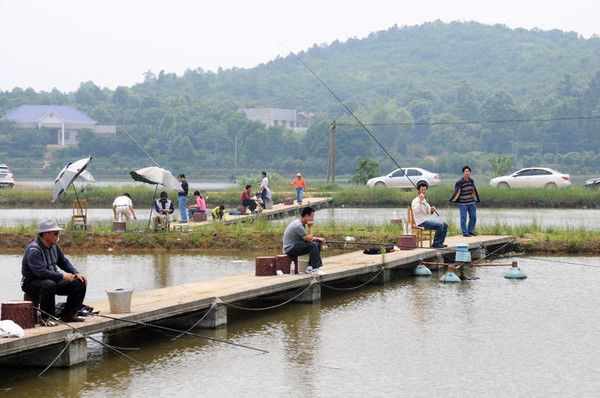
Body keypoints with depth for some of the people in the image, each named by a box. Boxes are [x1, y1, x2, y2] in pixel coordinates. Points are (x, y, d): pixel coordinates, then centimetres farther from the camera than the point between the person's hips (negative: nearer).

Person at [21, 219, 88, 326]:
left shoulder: (53, 246, 7)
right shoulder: (33, 250, -23)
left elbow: (63, 261, 19)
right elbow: (40, 272, -32)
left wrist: (76, 273, 2)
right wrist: (62, 276, -29)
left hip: (53, 279, 9)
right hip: (32, 283, -9)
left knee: (80, 283, -2)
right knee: (49, 285, -42)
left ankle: (68, 315, 3)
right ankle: (47, 318, -27)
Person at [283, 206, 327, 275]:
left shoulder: (301, 223, 10)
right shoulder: (298, 225, -23)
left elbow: (307, 237, 20)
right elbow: (309, 239, -22)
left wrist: (317, 238, 6)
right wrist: (310, 227, -13)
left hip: (295, 245, 10)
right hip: (290, 249, -10)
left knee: (318, 244, 5)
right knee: (313, 245, -25)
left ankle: (310, 268, 3)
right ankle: (315, 269, -21)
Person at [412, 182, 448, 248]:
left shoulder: (424, 200, 18)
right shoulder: (415, 201, -11)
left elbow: (429, 212, 22)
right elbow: (416, 211, -30)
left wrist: (432, 210, -1)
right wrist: (420, 200, -35)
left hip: (427, 220, 9)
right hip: (421, 223, -9)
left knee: (445, 225, 2)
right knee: (440, 225, -23)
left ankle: (440, 242, 6)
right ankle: (435, 243, -15)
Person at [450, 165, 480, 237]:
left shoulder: (471, 181, 7)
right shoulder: (460, 182, -11)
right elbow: (457, 192, -13)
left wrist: (476, 199, 24)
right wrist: (452, 199, -22)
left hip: (471, 202, 6)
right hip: (463, 203, -6)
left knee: (473, 217, 7)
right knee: (463, 218, -3)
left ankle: (470, 231, 19)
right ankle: (465, 233, 2)